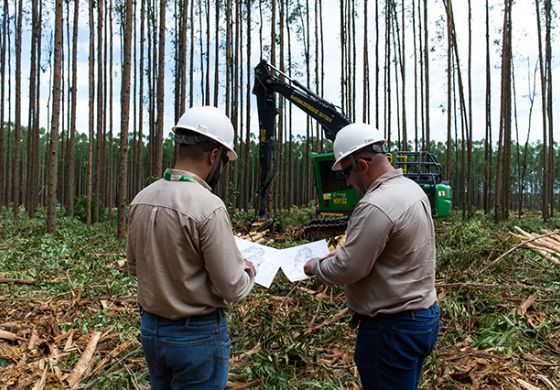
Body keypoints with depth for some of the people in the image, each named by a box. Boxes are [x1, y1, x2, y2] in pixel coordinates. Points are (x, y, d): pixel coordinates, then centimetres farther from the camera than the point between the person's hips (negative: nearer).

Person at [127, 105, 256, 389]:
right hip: (198, 335, -6)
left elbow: (134, 266, 8)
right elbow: (232, 288, -20)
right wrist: (248, 272, -1)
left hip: (150, 328, 6)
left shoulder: (141, 199, -4)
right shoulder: (208, 207, -25)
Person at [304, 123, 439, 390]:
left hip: (393, 328, -10)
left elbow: (346, 269, -22)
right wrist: (344, 251, 12)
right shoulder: (412, 188, 7)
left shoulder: (375, 206, -25)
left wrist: (315, 266, -4)